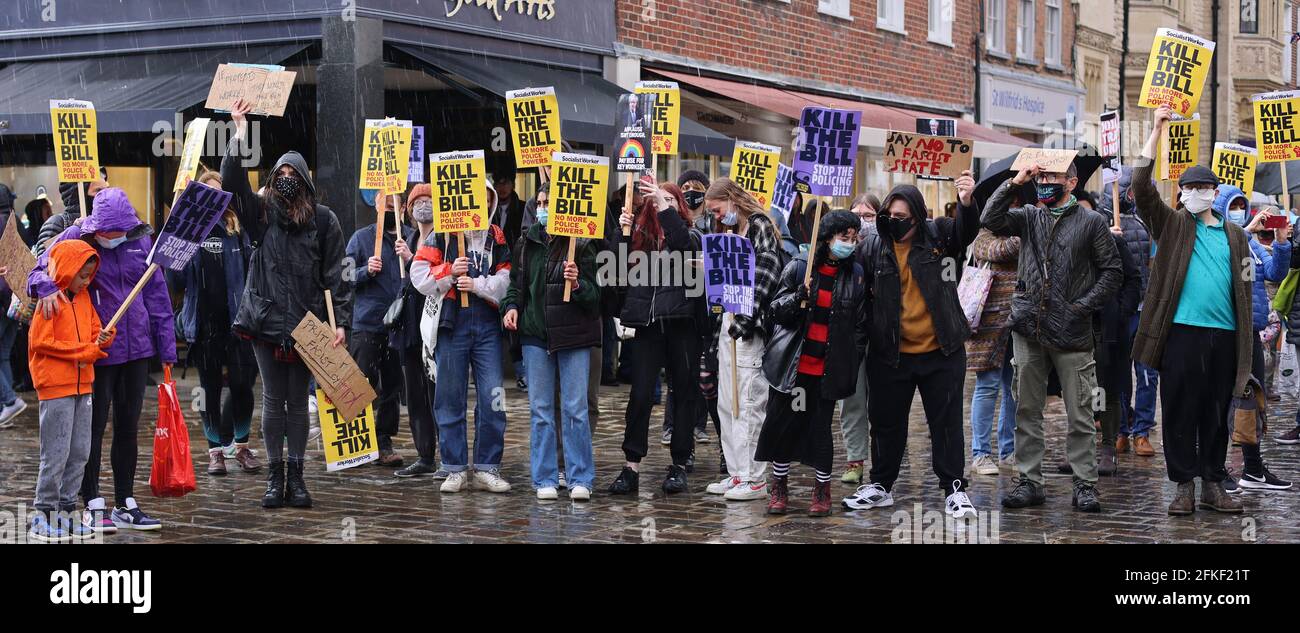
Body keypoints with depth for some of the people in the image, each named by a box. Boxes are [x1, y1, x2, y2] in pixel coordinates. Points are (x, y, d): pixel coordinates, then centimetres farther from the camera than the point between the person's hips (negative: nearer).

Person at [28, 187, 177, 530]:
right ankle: (93, 505, 12)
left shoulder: (141, 239, 3)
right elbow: (39, 271, -6)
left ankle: (126, 505, 21)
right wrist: (47, 288, -31)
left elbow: (156, 294, 7)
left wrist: (167, 348, 7)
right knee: (94, 426, 2)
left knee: (128, 427, 11)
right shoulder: (73, 238, -7)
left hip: (137, 347, 4)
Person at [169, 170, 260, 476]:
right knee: (210, 388, 8)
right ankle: (216, 450, 17)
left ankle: (240, 444, 15)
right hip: (203, 322, 0)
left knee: (242, 384, -2)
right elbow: (177, 283, 2)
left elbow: (251, 273, 5)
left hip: (235, 321, 0)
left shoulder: (238, 231, 6)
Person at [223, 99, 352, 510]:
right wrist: (240, 133, -13)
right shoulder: (262, 213, 6)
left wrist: (341, 322, -6)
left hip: (306, 322, -1)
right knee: (273, 399, 6)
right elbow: (233, 183, -8)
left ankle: (296, 476, 12)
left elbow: (335, 275, 0)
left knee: (298, 400, 6)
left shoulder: (323, 220, 2)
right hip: (266, 319, 1)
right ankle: (275, 476, 11)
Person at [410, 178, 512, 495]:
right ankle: (455, 469, 11)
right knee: (451, 398, 3)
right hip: (452, 323, -1)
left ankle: (487, 468, 5)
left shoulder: (499, 239, 11)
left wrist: (478, 284, -11)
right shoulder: (442, 235, 6)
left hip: (487, 325, 1)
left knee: (492, 397, -4)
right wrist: (450, 271, -11)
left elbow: (508, 281, 1)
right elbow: (419, 275, 1)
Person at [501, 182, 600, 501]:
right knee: (541, 409, 5)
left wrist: (577, 285, -25)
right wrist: (511, 306, -2)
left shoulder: (581, 244, -4)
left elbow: (595, 294, -5)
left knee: (575, 408, -3)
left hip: (573, 335, -3)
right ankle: (545, 479, 11)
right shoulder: (526, 243, 8)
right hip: (535, 334, 4)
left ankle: (579, 478, 5)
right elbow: (517, 283, 17)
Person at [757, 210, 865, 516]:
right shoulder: (799, 266, -2)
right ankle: (779, 487, 18)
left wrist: (851, 359, 7)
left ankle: (822, 490, 16)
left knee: (821, 425, 2)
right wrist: (797, 298, -18)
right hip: (792, 363, 0)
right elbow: (777, 310, 2)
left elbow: (859, 321, 12)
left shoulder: (855, 273, 3)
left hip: (828, 366, 0)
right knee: (783, 421, 4)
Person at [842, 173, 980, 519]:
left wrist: (967, 202, -40)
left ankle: (954, 488, 15)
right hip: (889, 353, 1)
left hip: (941, 351, -1)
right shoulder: (871, 247, -3)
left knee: (947, 422, 6)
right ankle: (880, 485, 27)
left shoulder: (938, 235, -3)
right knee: (886, 422, 13)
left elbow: (967, 229, -20)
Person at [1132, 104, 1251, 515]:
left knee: (1217, 415, 9)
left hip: (1224, 335, 3)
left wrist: (1246, 343, 6)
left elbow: (1244, 290, 15)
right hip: (1181, 331, -3)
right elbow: (1141, 185, -7)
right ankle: (1184, 485, 8)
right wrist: (1158, 128, -8)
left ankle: (1213, 485, 17)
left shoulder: (1234, 235, 15)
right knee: (1180, 412, 0)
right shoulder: (1171, 225, 6)